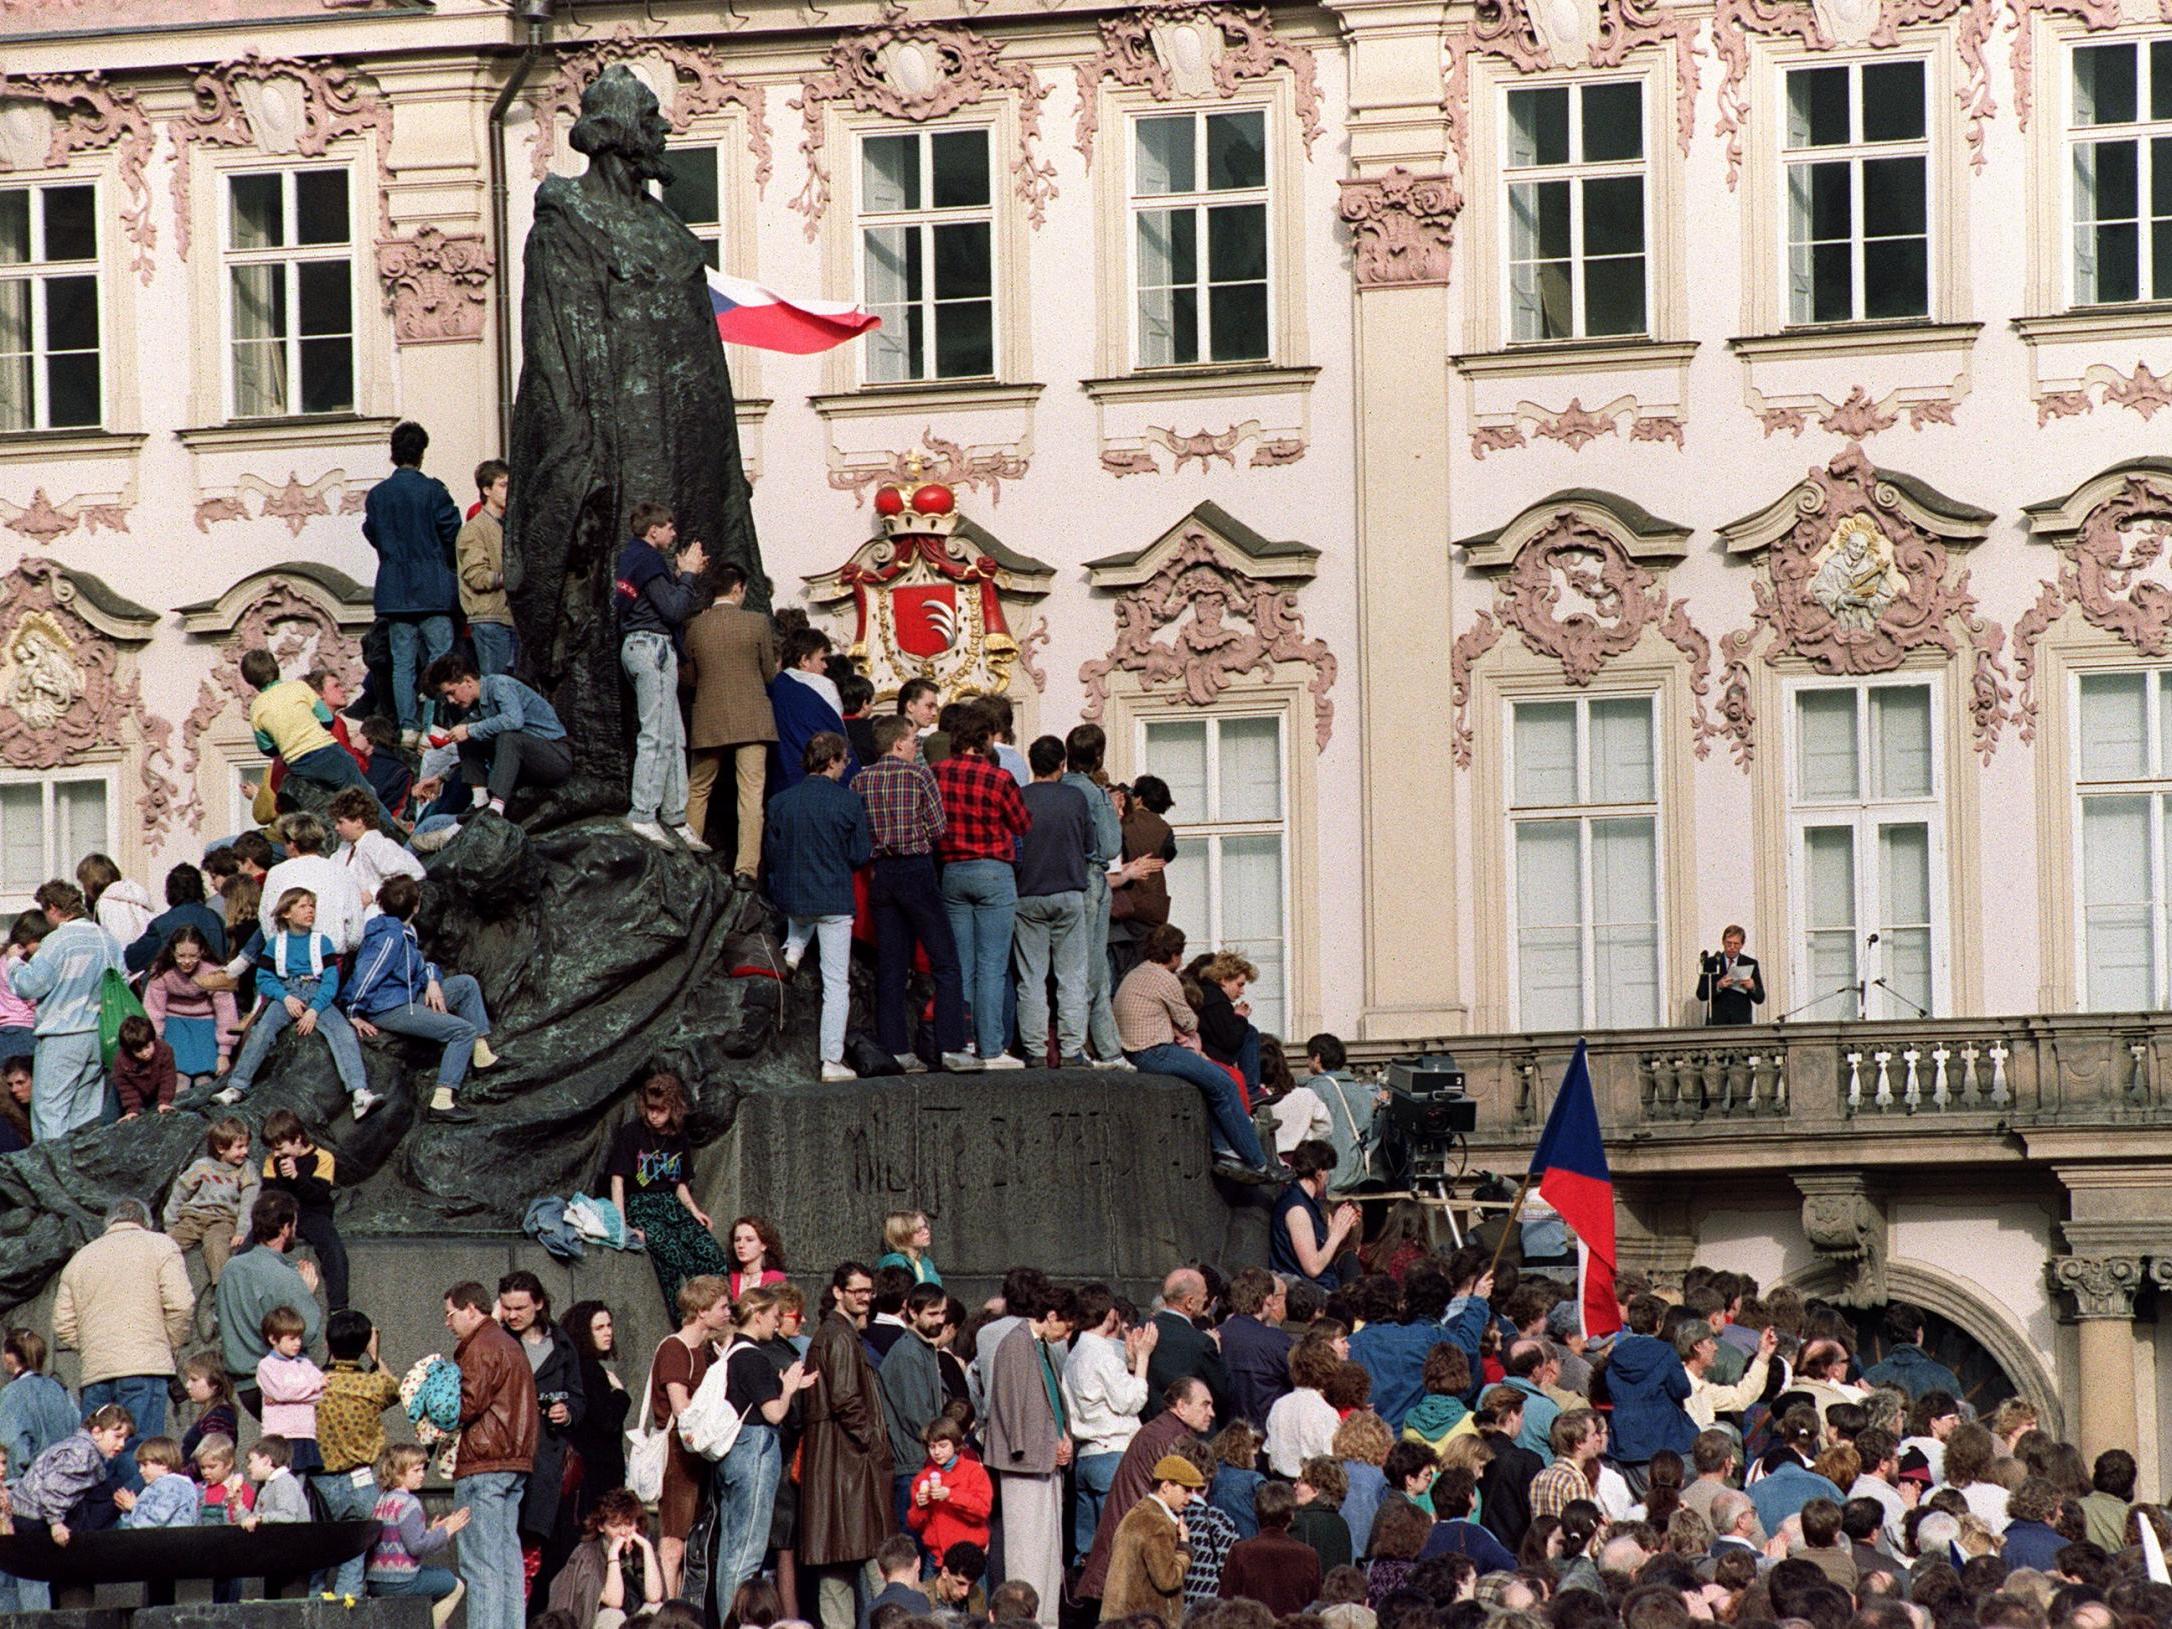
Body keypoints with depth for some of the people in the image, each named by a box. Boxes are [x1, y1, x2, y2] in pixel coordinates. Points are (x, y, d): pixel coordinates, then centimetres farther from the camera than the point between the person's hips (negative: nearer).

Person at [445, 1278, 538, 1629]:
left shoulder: (481, 1348, -9)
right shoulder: (510, 1346, 21)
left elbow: (468, 1404, -17)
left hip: (483, 1467, -10)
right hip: (514, 1463, 10)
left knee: (480, 1561, -10)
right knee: (508, 1556, 9)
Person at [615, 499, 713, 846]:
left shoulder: (632, 557, 18)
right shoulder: (649, 561, -12)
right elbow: (674, 610, -17)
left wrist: (685, 574, 14)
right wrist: (688, 574, -7)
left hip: (637, 645, 11)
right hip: (653, 645, -11)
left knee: (674, 738, 10)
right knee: (658, 736, -11)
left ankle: (676, 818, 10)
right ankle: (643, 815, -13)